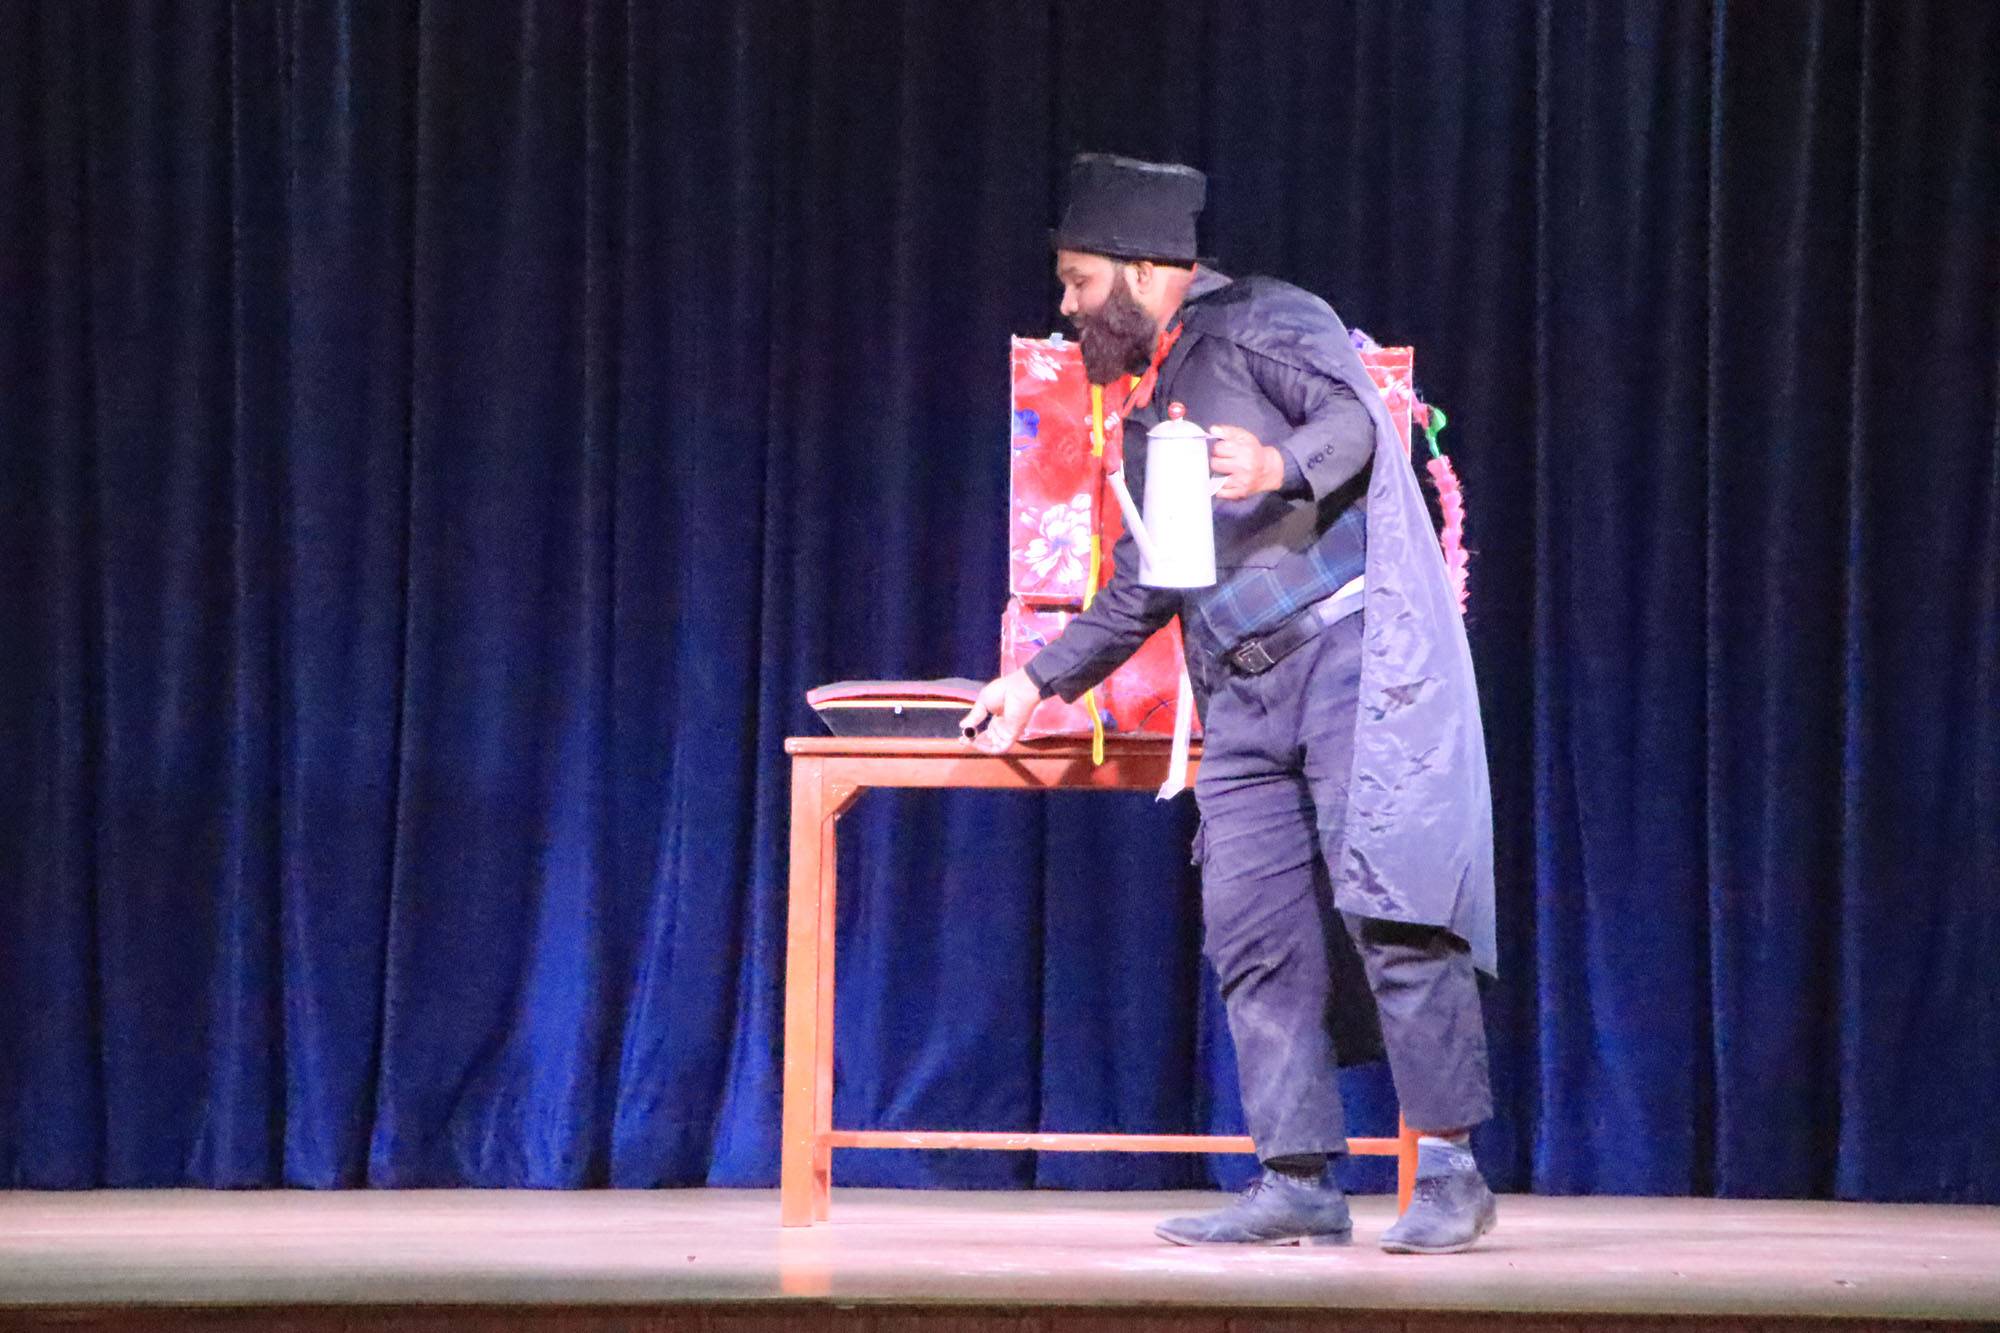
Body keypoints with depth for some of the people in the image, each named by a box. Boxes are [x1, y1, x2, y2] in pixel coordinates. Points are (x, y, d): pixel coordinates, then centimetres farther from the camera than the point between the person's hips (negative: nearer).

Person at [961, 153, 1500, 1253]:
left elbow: (1357, 416, -16)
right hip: (1240, 698, 8)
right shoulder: (1144, 409, 25)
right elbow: (1139, 592, 33)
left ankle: (1449, 1170, -13)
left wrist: (1281, 467, -35)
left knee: (1383, 899, -14)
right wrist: (1040, 679, 34)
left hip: (1344, 646, -8)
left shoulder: (1259, 323, 2)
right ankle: (1298, 1182, 2)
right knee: (1253, 934, 0)